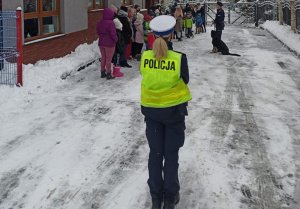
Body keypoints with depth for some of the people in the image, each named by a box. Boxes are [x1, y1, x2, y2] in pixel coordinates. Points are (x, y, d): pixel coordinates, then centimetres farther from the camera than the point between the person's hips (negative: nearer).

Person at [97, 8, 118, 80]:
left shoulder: (99, 23, 3)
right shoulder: (110, 23, -20)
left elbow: (98, 32, 12)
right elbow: (113, 33, -20)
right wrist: (116, 39, -4)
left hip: (101, 43, 7)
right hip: (109, 43, -7)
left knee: (103, 58, 18)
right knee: (108, 59, 1)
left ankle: (103, 72, 26)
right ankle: (108, 74, 5)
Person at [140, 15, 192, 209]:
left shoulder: (145, 57, -11)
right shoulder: (179, 58, -19)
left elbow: (147, 78, 1)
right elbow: (185, 80, -5)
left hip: (151, 109, 2)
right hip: (174, 109, -2)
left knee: (155, 153, 15)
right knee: (171, 154, 12)